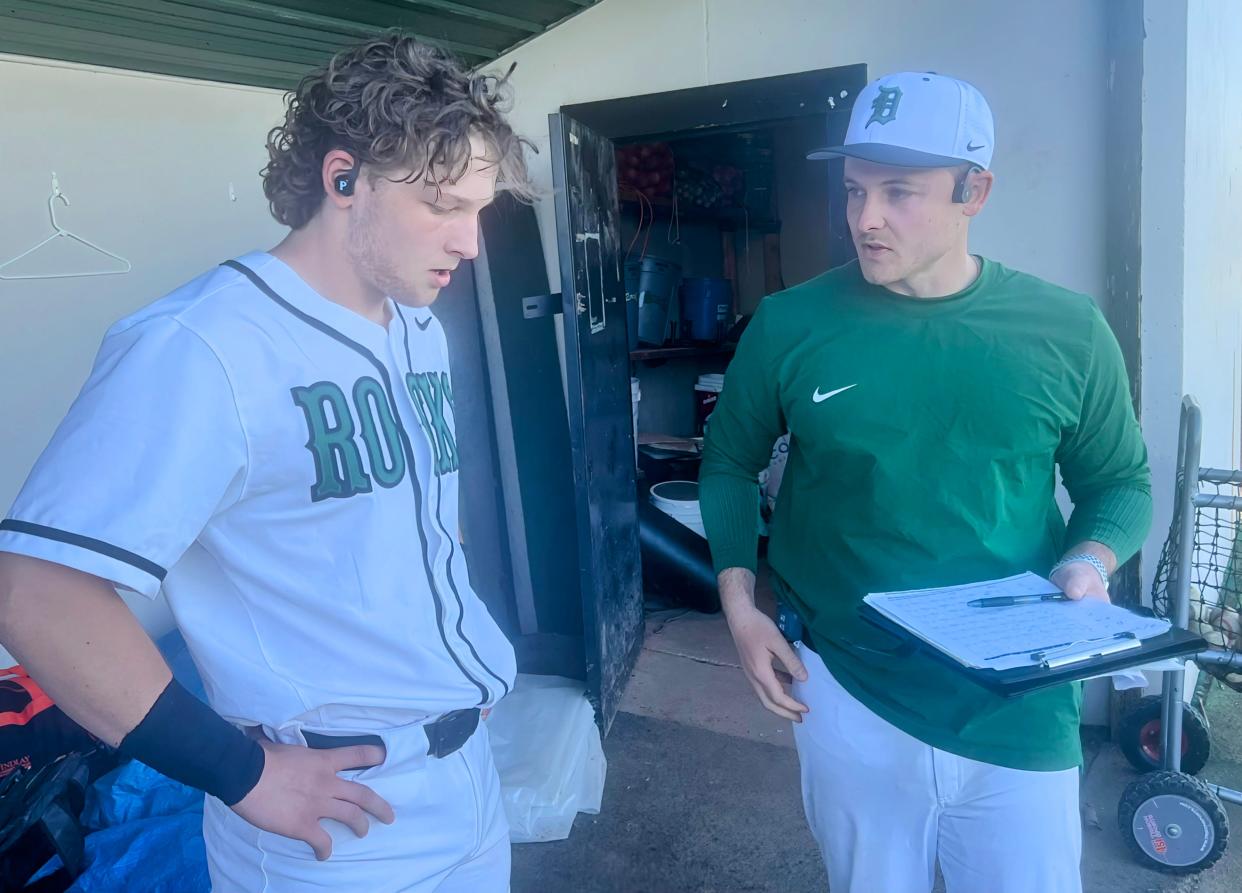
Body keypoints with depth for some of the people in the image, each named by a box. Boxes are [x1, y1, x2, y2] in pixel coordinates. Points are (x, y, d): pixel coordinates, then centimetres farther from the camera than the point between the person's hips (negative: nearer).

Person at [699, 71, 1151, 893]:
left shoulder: (1067, 331, -6)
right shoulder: (789, 325, -8)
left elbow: (1121, 482, 7)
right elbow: (730, 462, 6)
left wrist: (1090, 561, -13)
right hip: (845, 695, 0)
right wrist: (739, 603, -3)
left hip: (1019, 707, 1)